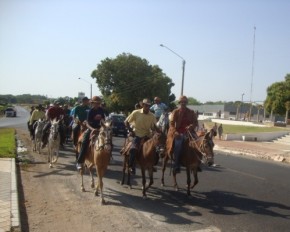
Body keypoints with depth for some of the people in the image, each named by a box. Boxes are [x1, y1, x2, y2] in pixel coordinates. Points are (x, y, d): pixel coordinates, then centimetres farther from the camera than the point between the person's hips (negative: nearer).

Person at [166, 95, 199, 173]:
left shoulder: (191, 112, 14)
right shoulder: (175, 112, 6)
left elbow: (196, 122, 11)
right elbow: (171, 124, -2)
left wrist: (191, 126, -12)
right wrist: (175, 132, -19)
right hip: (178, 133, -3)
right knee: (178, 143, -32)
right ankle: (176, 166, -26)